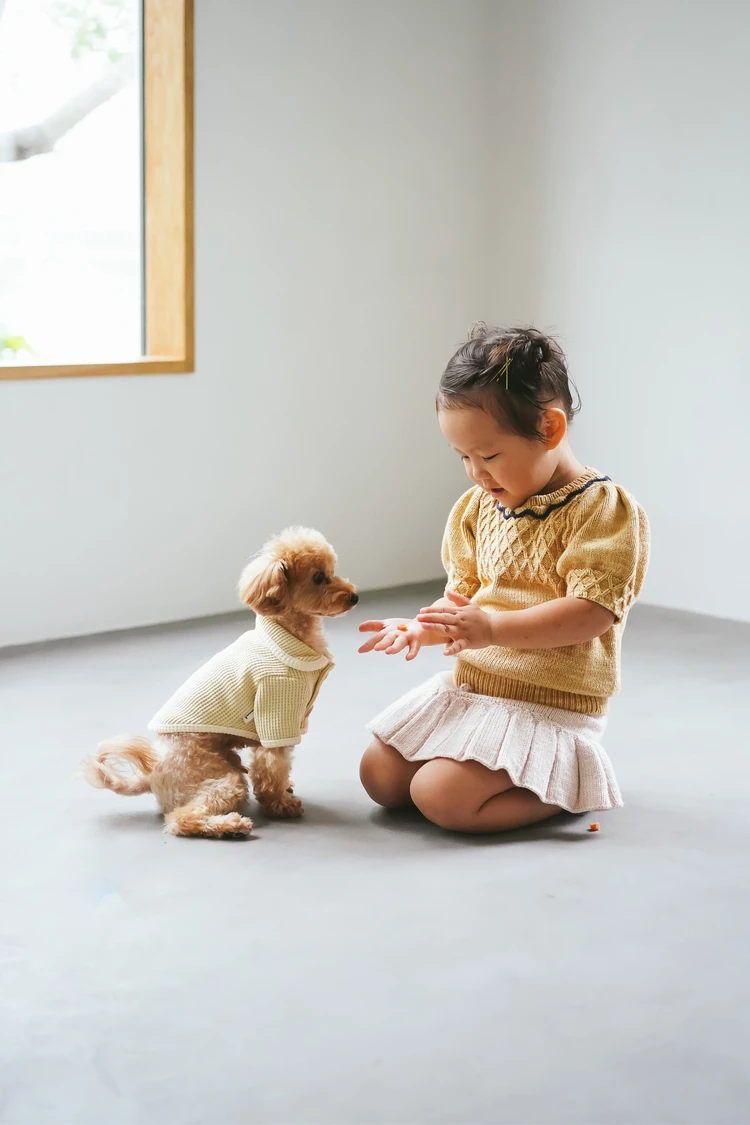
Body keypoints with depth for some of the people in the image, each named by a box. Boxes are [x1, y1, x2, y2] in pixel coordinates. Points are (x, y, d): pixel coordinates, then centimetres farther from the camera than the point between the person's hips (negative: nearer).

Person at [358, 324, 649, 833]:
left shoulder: (602, 509, -15)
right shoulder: (480, 506, 7)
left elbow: (591, 612, -24)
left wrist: (494, 629, -31)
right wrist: (425, 626, -9)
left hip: (545, 705, -8)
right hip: (468, 688, 8)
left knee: (441, 796, -21)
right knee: (380, 777, 6)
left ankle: (570, 783, 0)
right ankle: (511, 770, 18)